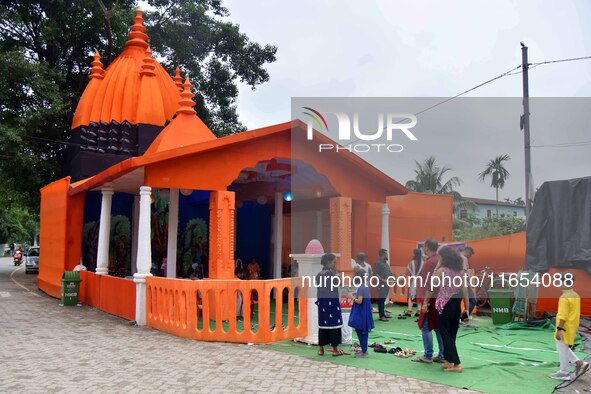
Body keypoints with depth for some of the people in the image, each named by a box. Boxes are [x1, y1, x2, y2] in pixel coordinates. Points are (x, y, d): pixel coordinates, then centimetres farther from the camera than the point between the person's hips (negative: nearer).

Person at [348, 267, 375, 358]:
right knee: (364, 332, 16)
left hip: (361, 313, -9)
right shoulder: (366, 287, 9)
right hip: (365, 311, 9)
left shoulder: (361, 288, -19)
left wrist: (353, 298, -7)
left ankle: (364, 352, 4)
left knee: (360, 331, -1)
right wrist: (356, 295, 15)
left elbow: (359, 301, -24)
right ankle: (364, 350, 24)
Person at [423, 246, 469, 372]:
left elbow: (431, 287, -8)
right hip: (456, 305, 6)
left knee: (446, 335, 2)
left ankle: (456, 363, -1)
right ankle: (448, 360, 23)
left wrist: (425, 303, 0)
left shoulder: (441, 270, -10)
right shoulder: (460, 271, 5)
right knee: (451, 334, 14)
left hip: (444, 305, -6)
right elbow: (464, 290, 3)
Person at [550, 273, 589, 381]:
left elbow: (563, 316, -23)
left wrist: (558, 329, -22)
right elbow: (574, 313, 16)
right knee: (563, 348, 21)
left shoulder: (564, 297, -20)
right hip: (573, 327, 9)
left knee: (563, 349, 2)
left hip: (565, 327, -9)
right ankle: (579, 363, 13)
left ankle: (564, 373, 10)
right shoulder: (576, 296, 9)